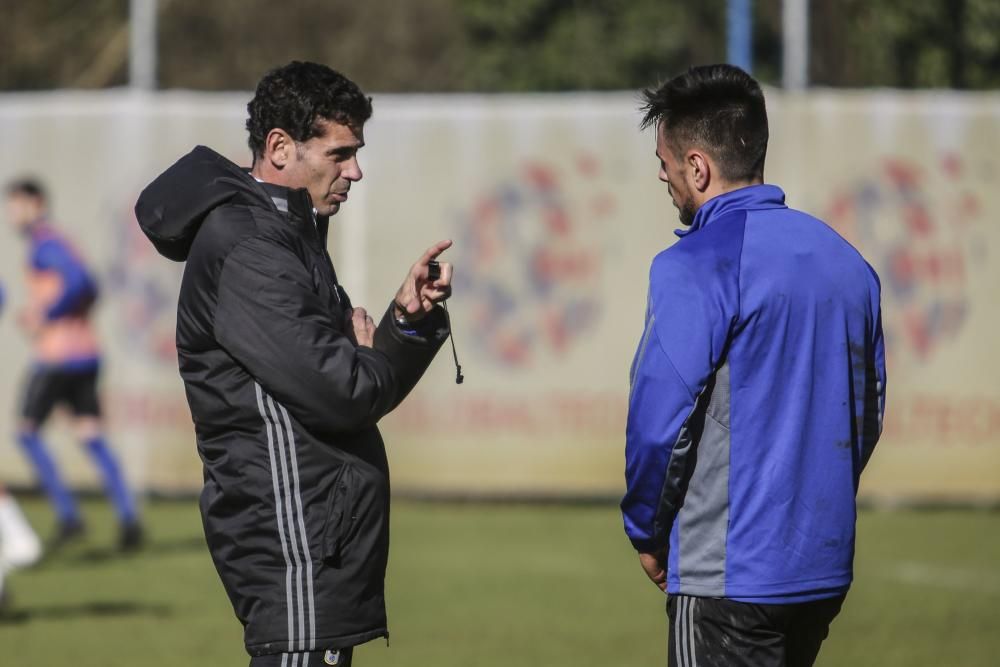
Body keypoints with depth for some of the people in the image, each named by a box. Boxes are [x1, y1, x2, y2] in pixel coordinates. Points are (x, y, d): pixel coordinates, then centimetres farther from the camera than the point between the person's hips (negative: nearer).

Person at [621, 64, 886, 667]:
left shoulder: (695, 267, -13)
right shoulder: (847, 262, 10)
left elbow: (660, 420, -15)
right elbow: (868, 414, 15)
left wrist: (646, 529, 0)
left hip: (728, 577, -7)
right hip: (827, 568, 7)